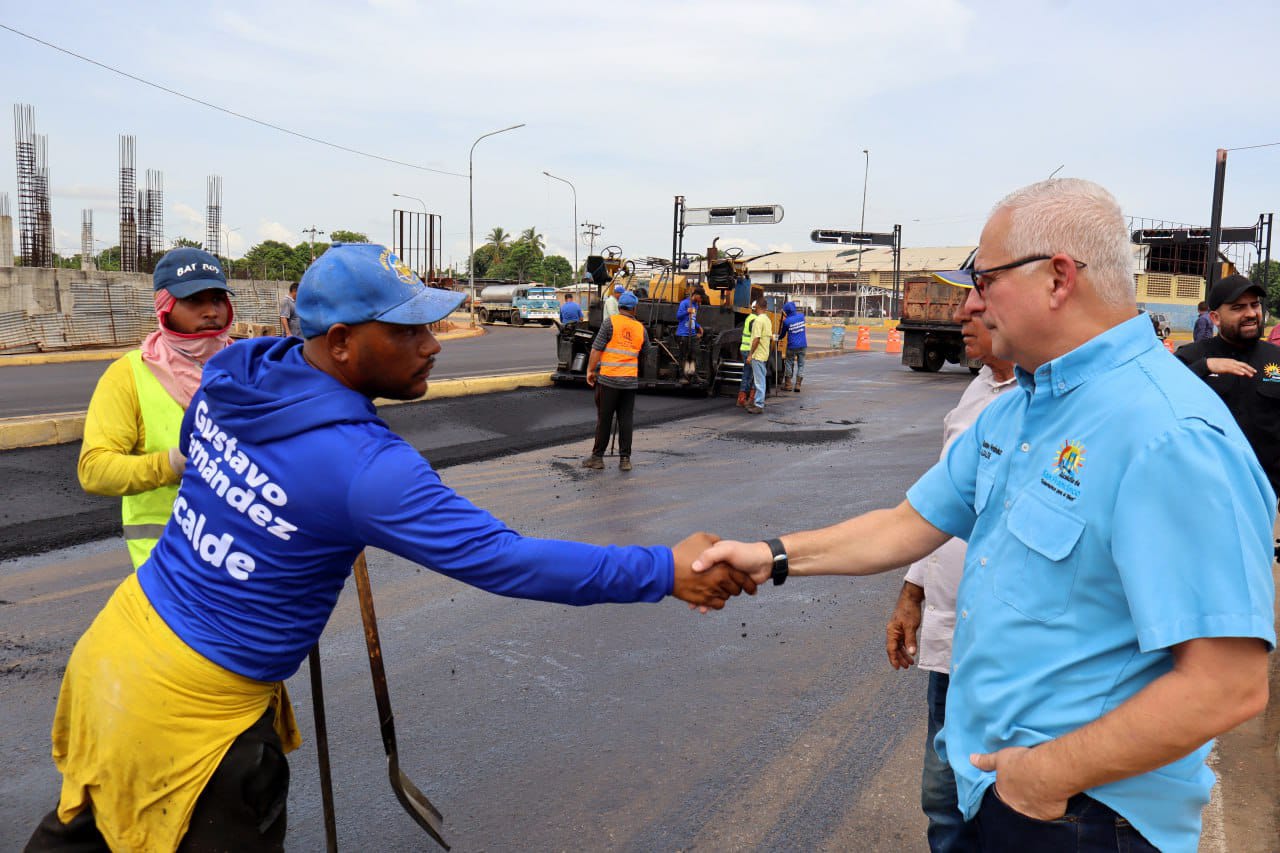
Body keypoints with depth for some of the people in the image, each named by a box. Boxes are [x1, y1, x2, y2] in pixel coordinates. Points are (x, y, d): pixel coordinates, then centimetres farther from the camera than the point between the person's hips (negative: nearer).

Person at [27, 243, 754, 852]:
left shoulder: (232, 375, -5)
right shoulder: (365, 467, -29)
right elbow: (506, 562, -30)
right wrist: (666, 571, -25)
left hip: (111, 646, 8)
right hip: (190, 706, -7)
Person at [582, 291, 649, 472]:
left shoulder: (610, 322, -4)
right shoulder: (641, 329, 8)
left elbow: (597, 349, -7)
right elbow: (643, 356, 18)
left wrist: (590, 370, 0)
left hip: (608, 377, -3)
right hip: (630, 380, 3)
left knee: (604, 418, 4)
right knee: (626, 419, 7)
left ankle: (597, 457, 10)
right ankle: (625, 459, 8)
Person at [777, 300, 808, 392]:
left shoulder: (786, 321, -11)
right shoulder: (801, 316, -1)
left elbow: (782, 334, 4)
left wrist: (778, 338, 23)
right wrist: (787, 316, 25)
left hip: (792, 346, -3)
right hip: (803, 345, 3)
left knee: (789, 364, 11)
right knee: (801, 365, 9)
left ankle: (788, 385, 13)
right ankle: (798, 385, 5)